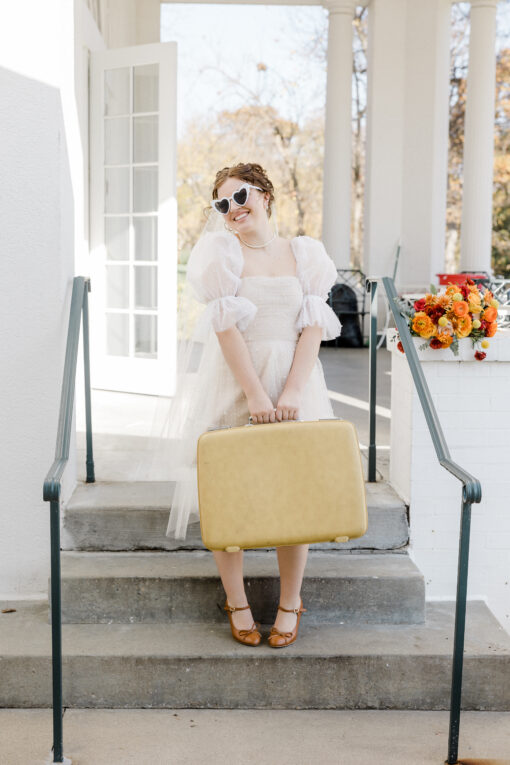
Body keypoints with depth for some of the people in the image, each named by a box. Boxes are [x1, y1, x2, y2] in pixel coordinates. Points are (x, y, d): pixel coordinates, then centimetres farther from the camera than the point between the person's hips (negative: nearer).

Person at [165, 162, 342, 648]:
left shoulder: (304, 254, 7)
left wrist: (291, 393, -15)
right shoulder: (220, 252, 1)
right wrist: (256, 395, -17)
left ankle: (289, 606, 17)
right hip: (233, 382, -1)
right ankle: (237, 605, 16)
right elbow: (225, 326, -9)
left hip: (296, 381, 2)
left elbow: (314, 328, -2)